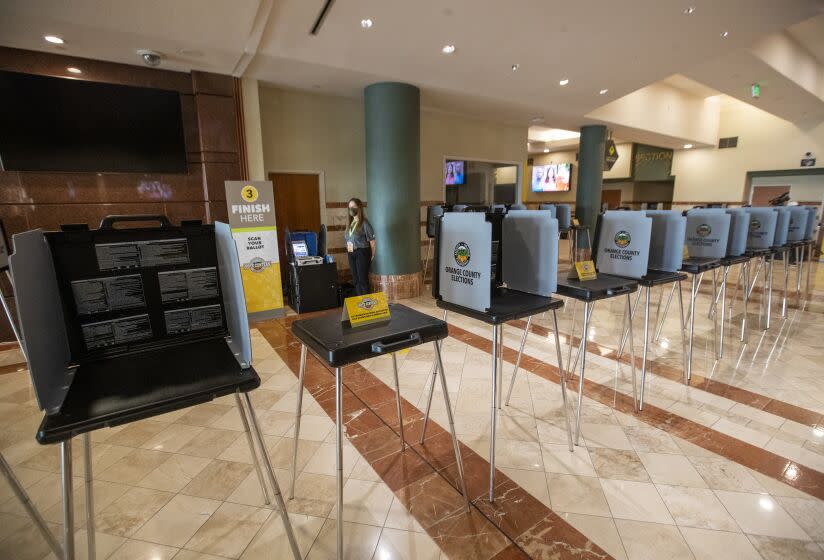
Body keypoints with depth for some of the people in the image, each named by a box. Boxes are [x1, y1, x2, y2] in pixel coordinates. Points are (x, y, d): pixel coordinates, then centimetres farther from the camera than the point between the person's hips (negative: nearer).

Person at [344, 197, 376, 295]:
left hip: (362, 253, -7)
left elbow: (372, 240, -11)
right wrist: (348, 250, 11)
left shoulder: (364, 223, -11)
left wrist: (372, 255, -8)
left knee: (363, 279, -2)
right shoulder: (350, 223, 11)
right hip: (351, 254, 7)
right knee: (355, 280, 12)